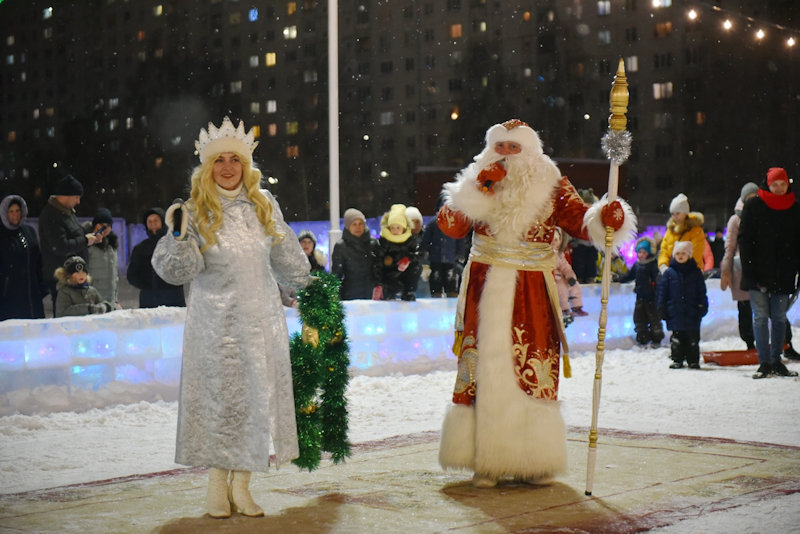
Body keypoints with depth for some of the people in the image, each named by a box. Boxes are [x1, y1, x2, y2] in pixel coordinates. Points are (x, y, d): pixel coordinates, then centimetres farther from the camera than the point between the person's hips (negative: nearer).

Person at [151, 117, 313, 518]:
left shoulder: (263, 205, 6)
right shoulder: (196, 211, -2)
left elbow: (285, 255, 21)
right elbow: (180, 270, -7)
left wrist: (304, 284, 29)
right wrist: (179, 236, -23)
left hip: (261, 318, 3)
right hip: (215, 322, -3)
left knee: (258, 396, 2)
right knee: (218, 394, 0)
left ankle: (242, 485, 9)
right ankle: (217, 485, 11)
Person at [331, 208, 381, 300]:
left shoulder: (373, 243, 7)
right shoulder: (340, 246, 2)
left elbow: (378, 267, 9)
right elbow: (336, 272, 4)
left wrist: (378, 286, -6)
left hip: (371, 293, 2)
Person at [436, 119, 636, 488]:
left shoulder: (551, 187, 5)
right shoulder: (476, 183, 9)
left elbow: (581, 220, -6)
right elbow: (449, 226, -3)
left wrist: (606, 218, -27)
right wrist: (477, 189, -12)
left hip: (531, 294, -1)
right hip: (485, 291, 1)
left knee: (533, 372, -4)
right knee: (485, 370, -1)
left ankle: (534, 459, 6)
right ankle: (487, 460, 6)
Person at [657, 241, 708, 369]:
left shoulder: (695, 272, 6)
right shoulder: (669, 273, 4)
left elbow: (701, 292, 8)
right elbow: (661, 292, 6)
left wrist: (702, 308, 1)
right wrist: (662, 308, 0)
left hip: (692, 315, 0)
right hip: (675, 314, 0)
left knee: (693, 339, 4)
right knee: (676, 339, 3)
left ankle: (693, 360, 11)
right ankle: (677, 360, 11)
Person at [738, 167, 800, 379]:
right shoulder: (754, 206, 0)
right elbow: (744, 239, -2)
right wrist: (750, 272, -9)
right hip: (759, 274, -3)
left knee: (779, 317, 6)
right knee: (761, 317, -4)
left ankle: (776, 361, 15)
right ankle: (764, 363, 0)